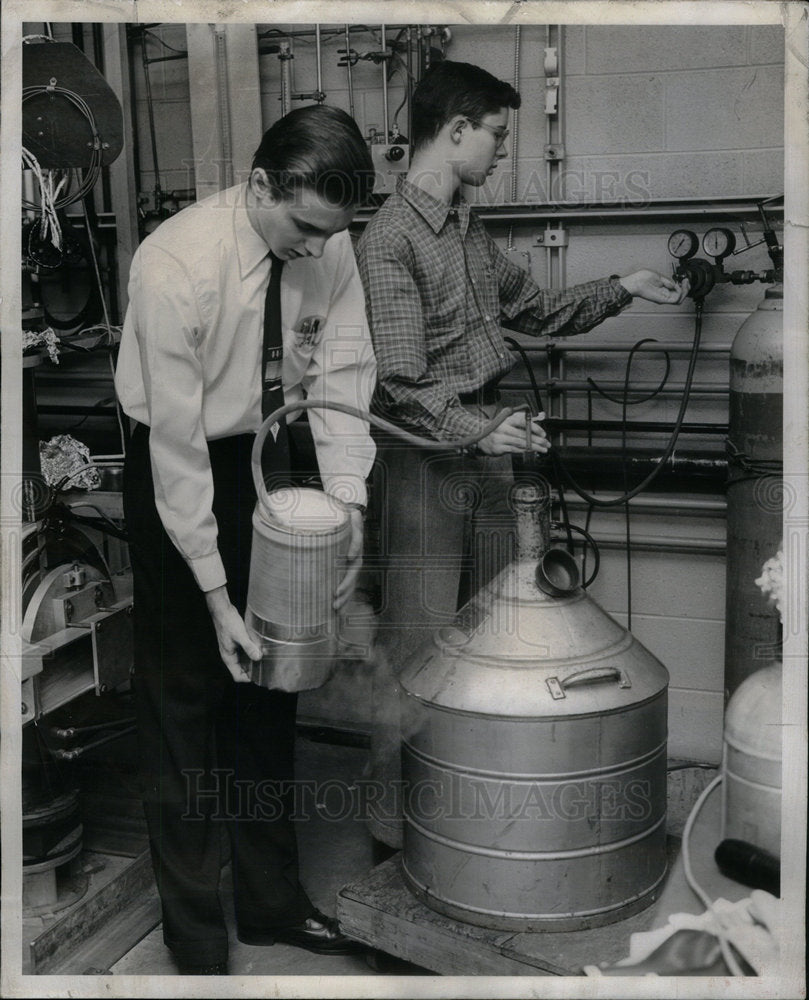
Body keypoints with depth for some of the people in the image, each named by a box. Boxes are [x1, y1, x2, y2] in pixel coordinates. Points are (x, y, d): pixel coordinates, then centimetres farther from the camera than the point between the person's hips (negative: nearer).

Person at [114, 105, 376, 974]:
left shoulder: (328, 249, -12)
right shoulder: (177, 266, -27)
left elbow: (343, 376, -8)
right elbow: (177, 440, -26)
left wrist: (349, 507, -21)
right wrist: (216, 594, -23)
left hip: (272, 460, 5)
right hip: (177, 472, -5)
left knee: (268, 677, 12)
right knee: (182, 690, 0)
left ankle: (271, 900, 29)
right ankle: (195, 934, 16)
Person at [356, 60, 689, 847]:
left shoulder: (469, 232, 14)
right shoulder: (389, 240, -14)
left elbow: (536, 310, 26)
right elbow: (400, 384, -19)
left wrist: (622, 289, 19)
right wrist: (475, 430, -29)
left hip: (485, 448, 9)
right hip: (426, 457, -9)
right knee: (419, 643, -2)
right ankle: (399, 820, 12)